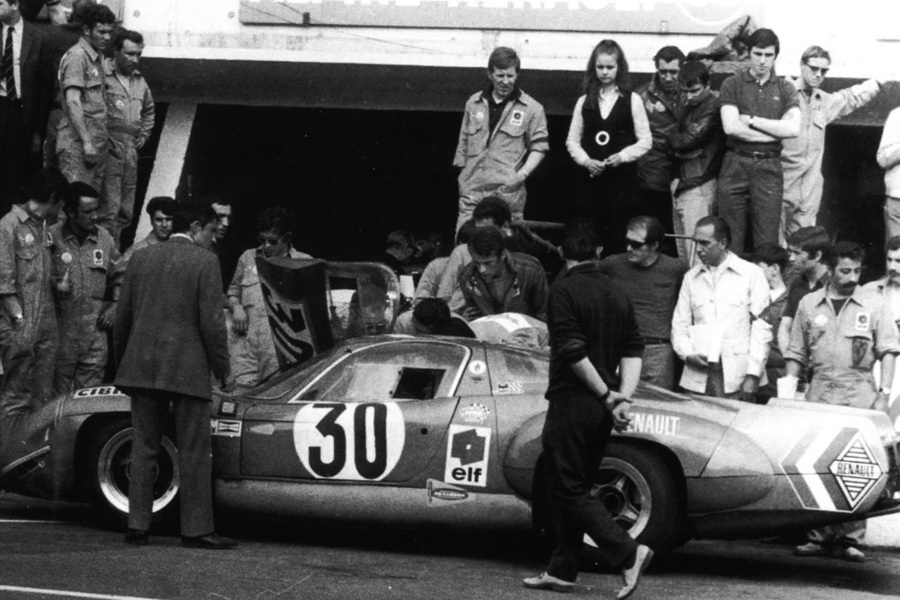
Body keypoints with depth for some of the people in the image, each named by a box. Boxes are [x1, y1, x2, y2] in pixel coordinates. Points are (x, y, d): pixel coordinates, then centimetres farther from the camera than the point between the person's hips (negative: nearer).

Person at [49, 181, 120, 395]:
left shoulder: (105, 239, 8)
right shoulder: (52, 238, -6)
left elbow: (118, 279, 19)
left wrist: (114, 306, 5)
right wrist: (55, 285, -19)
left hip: (96, 329, 3)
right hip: (61, 328, -3)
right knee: (58, 392, 0)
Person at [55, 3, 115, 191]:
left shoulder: (97, 57, 18)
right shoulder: (77, 56, -9)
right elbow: (72, 101, -16)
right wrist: (86, 142, -19)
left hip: (95, 145, 9)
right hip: (78, 144, -9)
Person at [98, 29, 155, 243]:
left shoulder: (140, 81, 17)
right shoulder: (102, 75, -7)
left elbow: (149, 110, 36)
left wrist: (144, 134, 22)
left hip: (131, 149, 8)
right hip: (110, 148, -8)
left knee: (126, 212, 9)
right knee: (109, 210, -13)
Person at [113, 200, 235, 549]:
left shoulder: (140, 259, 9)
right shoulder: (204, 262, -6)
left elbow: (122, 317, 11)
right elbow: (211, 322, -10)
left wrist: (123, 363, 21)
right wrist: (223, 370, -1)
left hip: (141, 367, 5)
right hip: (187, 369, -5)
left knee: (143, 448, 10)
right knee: (194, 452, 1)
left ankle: (137, 527, 8)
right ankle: (196, 530, 1)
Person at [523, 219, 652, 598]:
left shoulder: (564, 291, -11)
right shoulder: (617, 295, 10)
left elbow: (573, 352, -18)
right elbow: (633, 351, 5)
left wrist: (607, 396, -12)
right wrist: (622, 397, -3)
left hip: (571, 405, -7)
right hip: (601, 411, 7)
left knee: (570, 491, -3)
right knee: (575, 488, 15)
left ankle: (628, 554, -15)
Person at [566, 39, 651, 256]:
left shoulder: (632, 100, 3)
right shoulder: (584, 102, 12)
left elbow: (645, 141, 2)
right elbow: (572, 141, 11)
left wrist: (622, 156, -12)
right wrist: (586, 161, -6)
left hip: (622, 180, -3)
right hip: (590, 179, 3)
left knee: (618, 239, -6)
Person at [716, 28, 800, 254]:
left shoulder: (785, 89, 9)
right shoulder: (732, 85, 4)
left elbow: (793, 128, -6)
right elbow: (731, 126, -9)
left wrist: (752, 120, -7)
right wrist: (776, 132, -6)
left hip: (768, 167, 1)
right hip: (735, 165, -1)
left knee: (767, 242, 0)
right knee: (730, 238, -1)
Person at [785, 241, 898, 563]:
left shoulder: (873, 303, 6)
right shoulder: (809, 304, 11)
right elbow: (796, 355, 15)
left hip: (860, 391, -2)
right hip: (820, 391, 2)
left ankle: (851, 538, -3)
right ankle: (820, 536, 5)